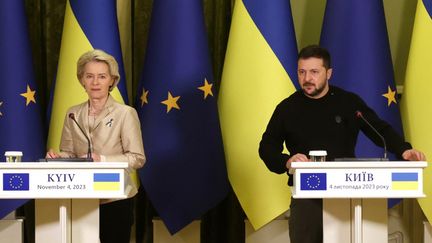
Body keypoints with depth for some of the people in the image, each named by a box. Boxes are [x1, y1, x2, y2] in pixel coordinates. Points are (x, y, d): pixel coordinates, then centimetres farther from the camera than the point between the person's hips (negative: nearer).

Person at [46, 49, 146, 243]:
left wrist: (102, 160, -20)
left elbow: (137, 158, -8)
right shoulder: (73, 114, 8)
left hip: (115, 199, -3)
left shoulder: (125, 114, -6)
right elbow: (68, 153, 12)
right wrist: (57, 157, -11)